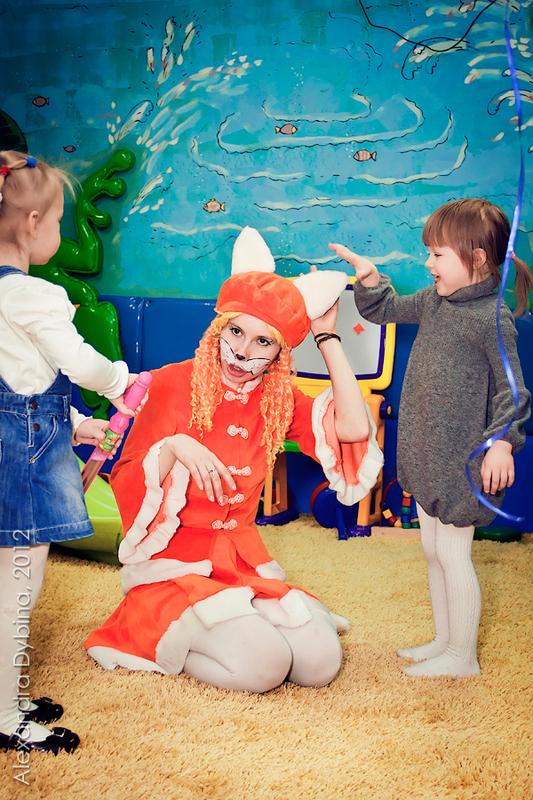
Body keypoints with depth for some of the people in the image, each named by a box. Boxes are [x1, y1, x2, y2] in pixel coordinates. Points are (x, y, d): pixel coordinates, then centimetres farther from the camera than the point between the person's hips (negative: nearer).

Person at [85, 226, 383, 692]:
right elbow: (125, 484, -8)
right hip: (178, 562, -4)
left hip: (245, 561, 4)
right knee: (264, 666, -22)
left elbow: (355, 430, -14)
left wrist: (328, 338, -8)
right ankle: (161, 641, 4)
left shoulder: (279, 401, 3)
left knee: (321, 662, -12)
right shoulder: (175, 385, -7)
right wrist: (173, 448, -29)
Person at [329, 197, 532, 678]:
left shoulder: (492, 318, -15)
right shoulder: (433, 302, 8)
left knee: (453, 552, 0)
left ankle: (463, 656, 16)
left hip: (461, 459, -8)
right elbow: (385, 309, 22)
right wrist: (369, 278, 4)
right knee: (432, 549, 16)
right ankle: (444, 641, 32)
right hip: (427, 454, 8)